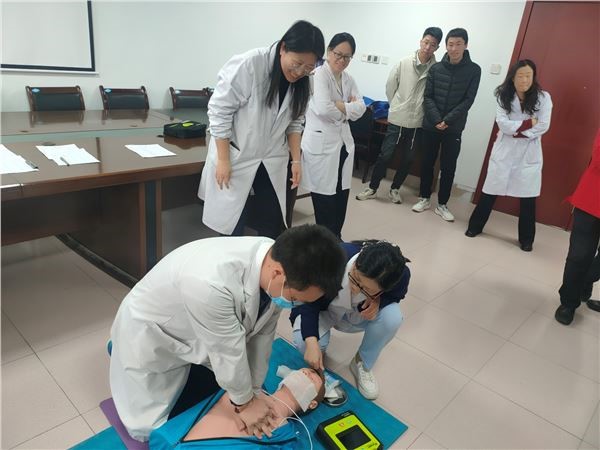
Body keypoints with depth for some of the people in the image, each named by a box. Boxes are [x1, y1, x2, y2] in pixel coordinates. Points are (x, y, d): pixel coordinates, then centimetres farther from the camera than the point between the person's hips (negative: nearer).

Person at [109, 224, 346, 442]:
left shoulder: (277, 260, -23)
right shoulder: (210, 283, -46)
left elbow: (261, 333, -11)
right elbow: (228, 350, -30)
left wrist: (254, 389, -2)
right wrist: (246, 402, -13)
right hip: (151, 339, -5)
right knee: (154, 429, 9)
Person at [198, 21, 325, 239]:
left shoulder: (302, 82, -3)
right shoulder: (248, 65, -22)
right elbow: (219, 111, -17)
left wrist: (296, 159, -1)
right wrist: (223, 160, -17)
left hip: (272, 161, 5)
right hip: (236, 158, -5)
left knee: (272, 225, 8)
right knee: (232, 225, 3)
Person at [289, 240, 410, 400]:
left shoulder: (400, 275, -32)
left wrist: (378, 300, -29)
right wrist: (311, 343, -38)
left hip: (358, 314, 2)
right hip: (325, 310, -2)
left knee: (392, 317, -28)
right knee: (304, 342, -30)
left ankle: (362, 365, 0)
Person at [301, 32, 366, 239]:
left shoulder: (348, 79, 14)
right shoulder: (320, 74, -9)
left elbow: (361, 107, 2)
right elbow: (323, 108, -24)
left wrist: (340, 106, -14)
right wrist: (347, 109, -6)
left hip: (343, 142, 7)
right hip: (321, 143, -7)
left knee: (341, 196, 12)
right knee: (325, 197, 2)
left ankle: (335, 238, 29)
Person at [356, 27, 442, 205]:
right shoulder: (404, 63, -4)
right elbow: (390, 86, 5)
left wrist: (421, 109, 0)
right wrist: (397, 106, 8)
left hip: (418, 123, 1)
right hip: (397, 119, -1)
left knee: (408, 159, 10)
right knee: (385, 155, 2)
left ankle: (395, 188, 27)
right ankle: (372, 188, 15)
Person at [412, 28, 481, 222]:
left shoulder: (474, 70, -2)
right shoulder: (435, 68, 3)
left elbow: (468, 100, -6)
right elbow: (427, 97, -1)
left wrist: (448, 120, -16)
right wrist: (437, 120, -15)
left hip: (454, 129, -1)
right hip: (431, 125, 2)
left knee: (448, 168, 3)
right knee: (427, 163, 10)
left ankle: (442, 204, 15)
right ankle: (425, 198, 25)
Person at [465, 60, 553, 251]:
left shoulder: (543, 97, -3)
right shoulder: (504, 96, -1)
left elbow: (543, 126, -10)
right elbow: (502, 123, -12)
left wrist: (516, 130, -15)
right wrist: (528, 123, -14)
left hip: (529, 154, 0)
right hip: (504, 151, 0)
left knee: (528, 197, 5)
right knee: (490, 191, 8)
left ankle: (526, 239, 20)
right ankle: (475, 226, 26)